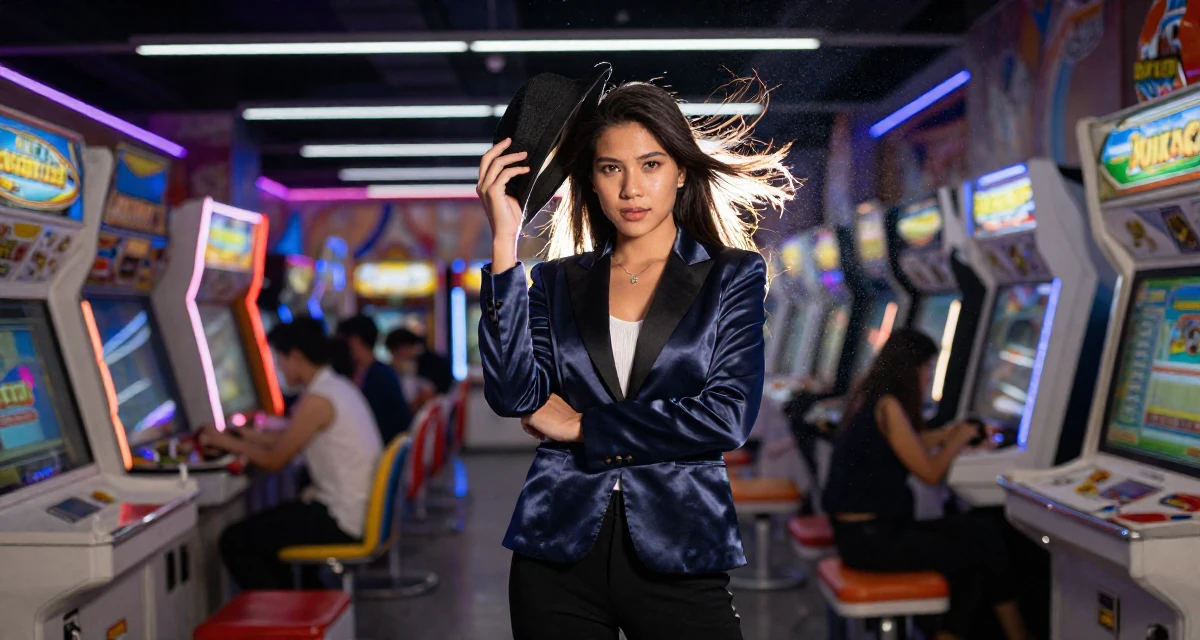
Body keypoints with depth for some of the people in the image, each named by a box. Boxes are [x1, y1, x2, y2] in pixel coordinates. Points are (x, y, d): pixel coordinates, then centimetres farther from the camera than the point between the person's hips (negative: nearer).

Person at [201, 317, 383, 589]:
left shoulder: (317, 401, -19)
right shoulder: (340, 387, 10)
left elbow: (274, 461, -10)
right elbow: (291, 439, 21)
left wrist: (227, 443, 3)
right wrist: (247, 435, 23)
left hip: (342, 519, -10)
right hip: (360, 510, 10)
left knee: (234, 542, -5)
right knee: (262, 526, 26)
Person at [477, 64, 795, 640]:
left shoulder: (732, 275, 2)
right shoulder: (558, 280, 6)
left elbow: (728, 417, -11)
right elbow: (514, 396, -10)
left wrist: (585, 426, -7)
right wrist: (505, 243, -13)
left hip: (677, 555, -1)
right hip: (558, 551, 2)